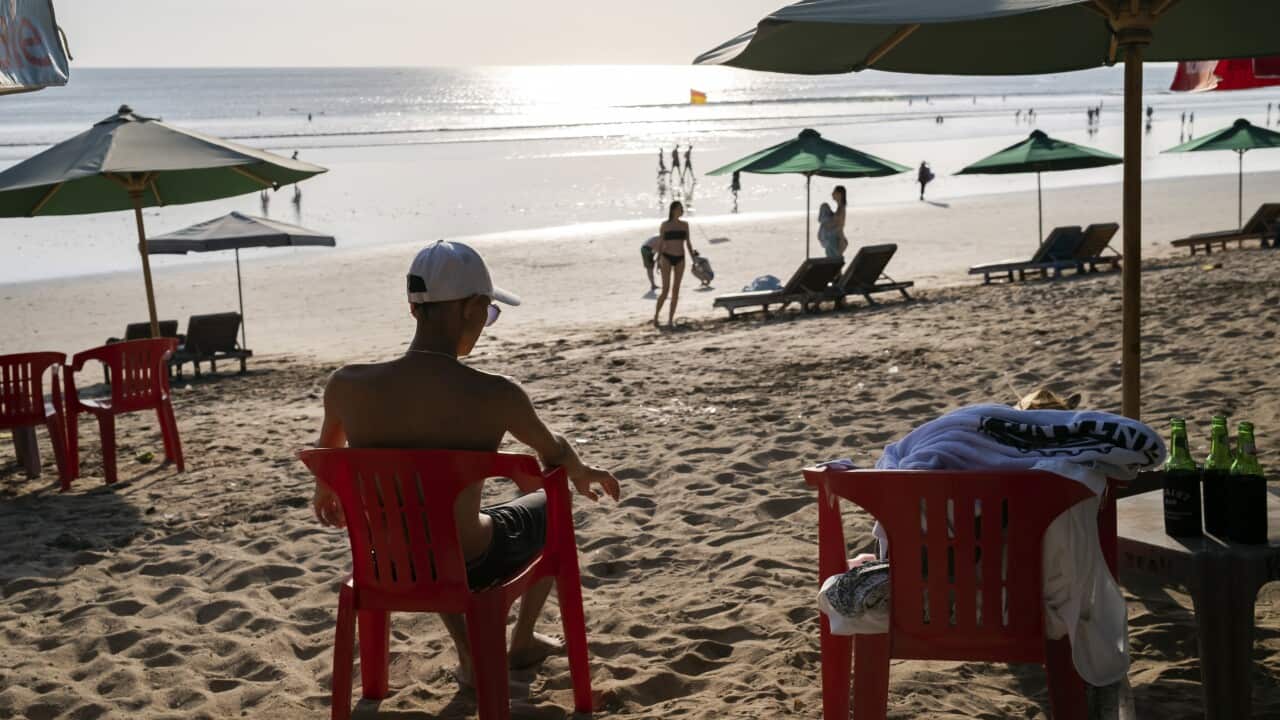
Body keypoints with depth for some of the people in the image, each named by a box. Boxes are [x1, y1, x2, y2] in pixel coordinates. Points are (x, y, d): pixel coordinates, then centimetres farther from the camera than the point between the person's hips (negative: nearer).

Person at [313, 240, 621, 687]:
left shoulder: (347, 386, -17)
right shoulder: (494, 396, -25)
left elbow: (327, 453, 7)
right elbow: (554, 453, -2)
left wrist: (324, 490, 31)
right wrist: (583, 474, 22)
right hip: (471, 569, -3)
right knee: (550, 509, 28)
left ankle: (469, 655, 42)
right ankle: (523, 642, 45)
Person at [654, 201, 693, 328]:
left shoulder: (684, 225, 9)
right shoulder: (664, 225, 0)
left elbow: (688, 243, 12)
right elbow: (660, 243, 2)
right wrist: (658, 260, -4)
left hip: (680, 259, 4)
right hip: (667, 257, -4)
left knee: (676, 290, 2)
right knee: (666, 290, -10)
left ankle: (671, 319, 6)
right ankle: (655, 316, 5)